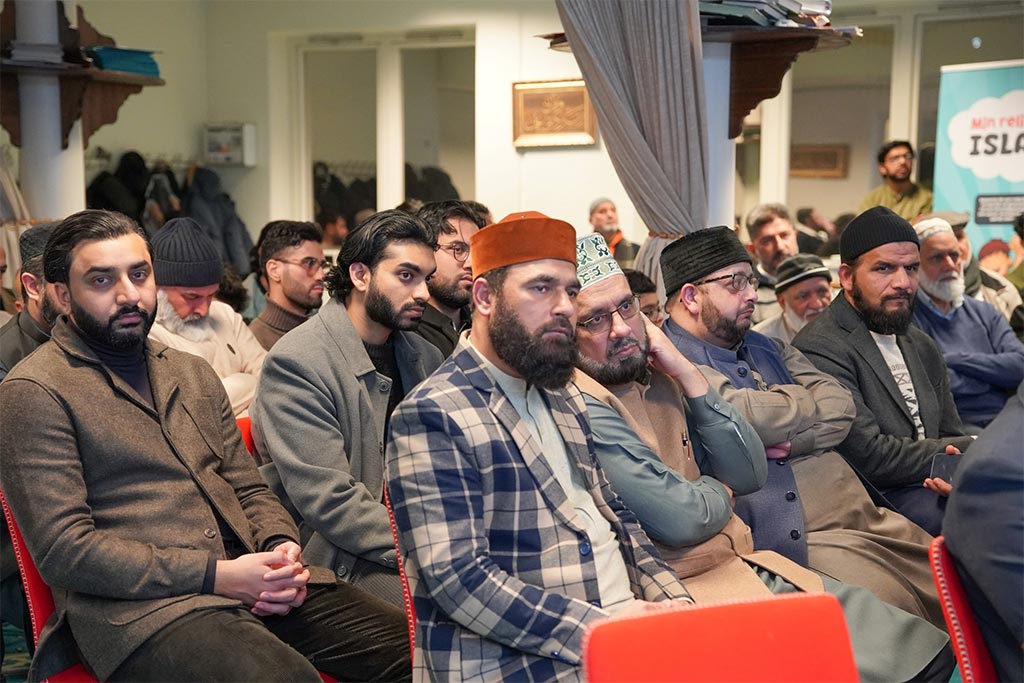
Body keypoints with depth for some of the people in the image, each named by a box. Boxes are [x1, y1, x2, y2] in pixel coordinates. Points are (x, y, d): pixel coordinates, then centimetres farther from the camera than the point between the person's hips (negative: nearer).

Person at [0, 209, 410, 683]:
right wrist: (216, 574, -14)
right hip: (141, 607, -6)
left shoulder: (193, 373, 21)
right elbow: (63, 549, -9)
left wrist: (280, 545, -1)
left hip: (256, 586, 7)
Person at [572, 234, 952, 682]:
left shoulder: (657, 379, 9)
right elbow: (680, 518, -20)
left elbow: (749, 474, 6)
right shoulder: (580, 406, -16)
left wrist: (687, 374, -3)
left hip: (745, 565, 8)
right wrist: (720, 492, 3)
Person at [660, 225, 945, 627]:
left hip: (864, 517, 8)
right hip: (797, 543, -8)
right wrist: (806, 402, 3)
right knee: (888, 601, -27)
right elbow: (747, 416, -18)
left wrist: (791, 438, -11)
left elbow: (842, 408, 10)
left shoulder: (766, 349, 20)